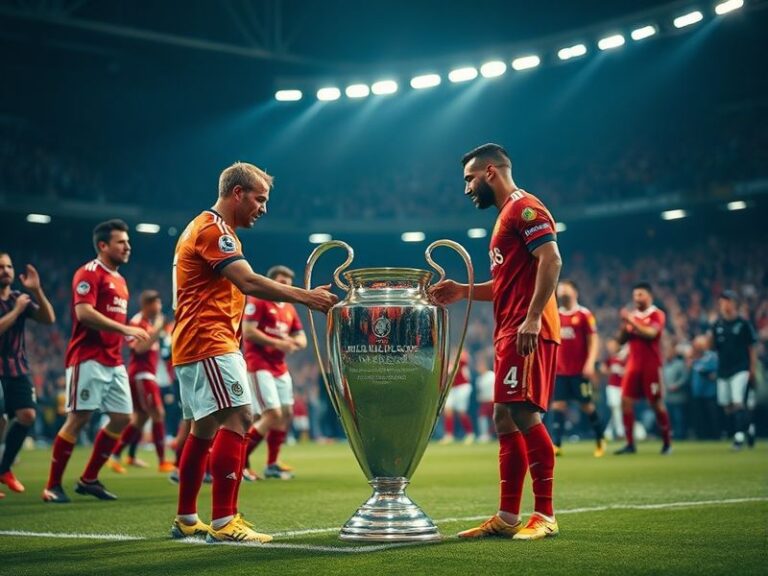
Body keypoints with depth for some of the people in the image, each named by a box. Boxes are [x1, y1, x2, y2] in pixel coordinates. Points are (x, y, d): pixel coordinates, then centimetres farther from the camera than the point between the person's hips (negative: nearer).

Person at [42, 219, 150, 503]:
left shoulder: (119, 280, 20)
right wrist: (125, 329, -23)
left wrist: (131, 335, 12)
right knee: (78, 419, -8)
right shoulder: (89, 273, -8)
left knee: (122, 417, 6)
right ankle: (52, 486, 2)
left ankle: (88, 479, 17)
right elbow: (84, 312, -21)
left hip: (114, 362, 9)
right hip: (89, 359, -9)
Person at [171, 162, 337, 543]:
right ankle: (223, 522, -21)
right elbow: (249, 283, -23)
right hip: (210, 343, -11)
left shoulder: (207, 228, 22)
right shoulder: (213, 229, -11)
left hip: (194, 346, 11)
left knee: (205, 428, 13)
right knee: (238, 417, -18)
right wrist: (306, 297, -23)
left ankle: (186, 520, 20)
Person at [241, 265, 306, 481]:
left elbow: (301, 338, 18)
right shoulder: (257, 301, -7)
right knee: (273, 414, -15)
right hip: (258, 365, -9)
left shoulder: (289, 309, 16)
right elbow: (247, 332, -17)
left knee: (287, 414, 9)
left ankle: (272, 464, 20)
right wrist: (276, 343, -18)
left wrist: (293, 342, -6)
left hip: (280, 367, 9)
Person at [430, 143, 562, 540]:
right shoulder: (507, 215, 24)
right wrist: (464, 291, 15)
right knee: (505, 419, 8)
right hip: (510, 333, 10)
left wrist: (532, 318, -26)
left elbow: (551, 260, -19)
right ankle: (507, 518, 11)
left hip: (527, 331, -10)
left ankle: (545, 515, -9)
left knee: (523, 412, -14)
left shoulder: (524, 207, -6)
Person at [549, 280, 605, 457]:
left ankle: (600, 440, 22)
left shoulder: (584, 314, -4)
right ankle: (556, 445, -8)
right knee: (558, 405, -5)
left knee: (587, 405, 3)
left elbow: (594, 340, -7)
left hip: (579, 371, -4)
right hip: (559, 371, 4)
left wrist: (590, 362, -17)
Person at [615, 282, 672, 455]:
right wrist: (624, 324, -4)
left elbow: (651, 333, -22)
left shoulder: (657, 315, -4)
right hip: (633, 364, 6)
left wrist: (632, 321, -22)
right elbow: (621, 340, 13)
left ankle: (667, 442, 13)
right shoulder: (632, 315, 13)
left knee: (656, 403, -1)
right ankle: (630, 444, 2)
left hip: (651, 366, -5)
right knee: (626, 401, -3)